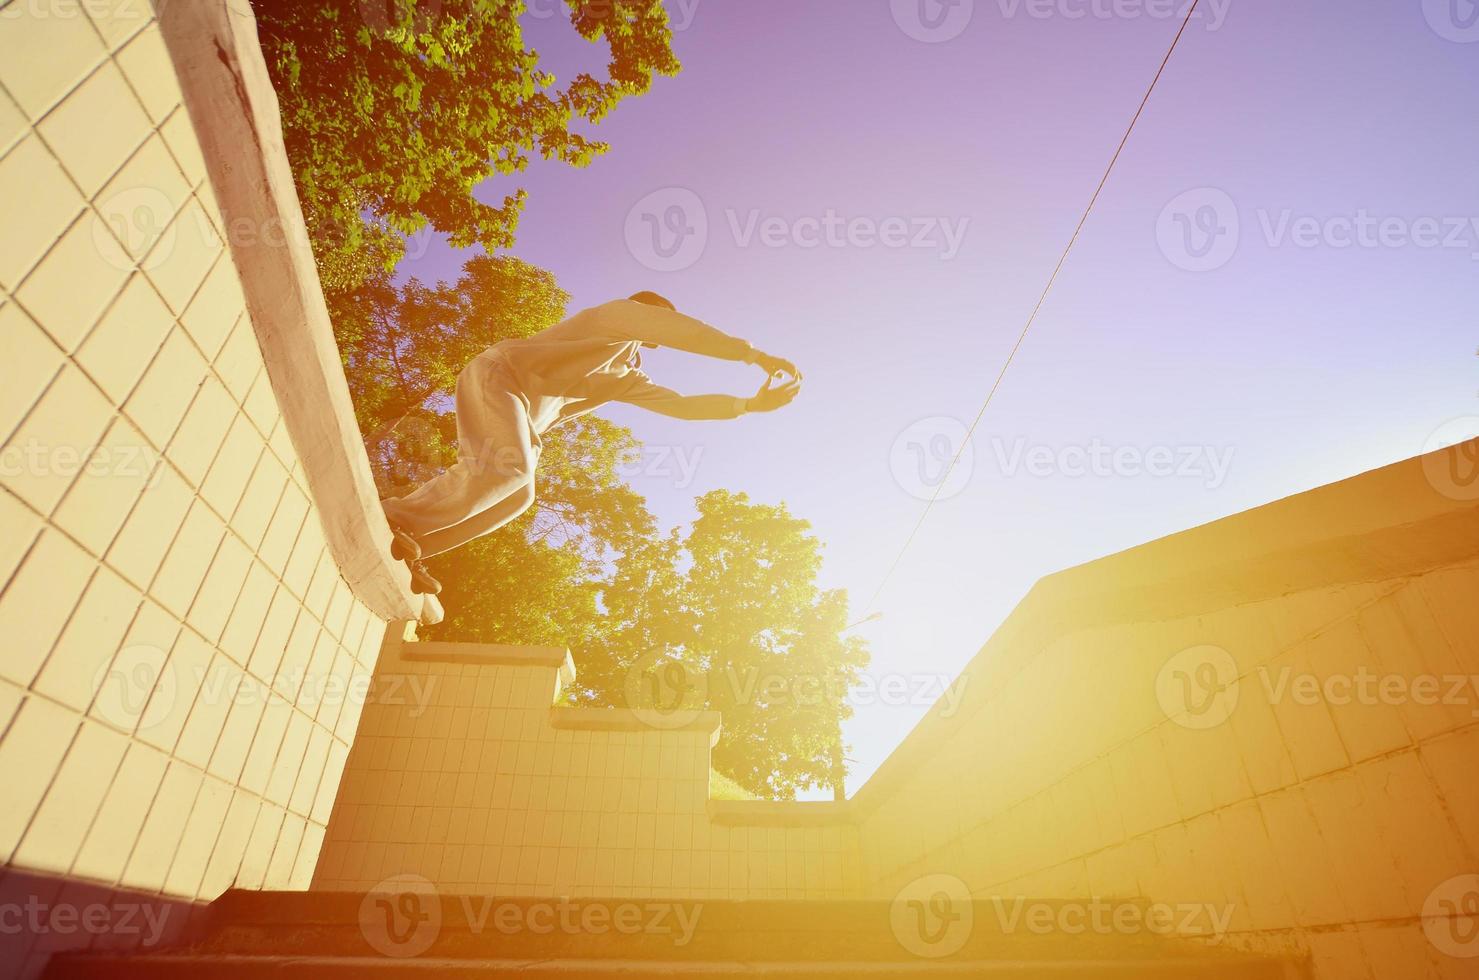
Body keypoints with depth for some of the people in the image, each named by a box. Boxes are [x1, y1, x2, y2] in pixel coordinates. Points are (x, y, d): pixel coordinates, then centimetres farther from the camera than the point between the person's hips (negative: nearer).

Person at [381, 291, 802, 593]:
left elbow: (680, 403, 23)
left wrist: (752, 403, 18)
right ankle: (393, 520, -26)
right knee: (506, 467, -31)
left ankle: (404, 549, -7)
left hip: (524, 415, 9)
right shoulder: (621, 314, 4)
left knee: (517, 496, -7)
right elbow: (685, 331, -9)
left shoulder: (627, 377, 26)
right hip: (497, 374, -9)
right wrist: (755, 354, -10)